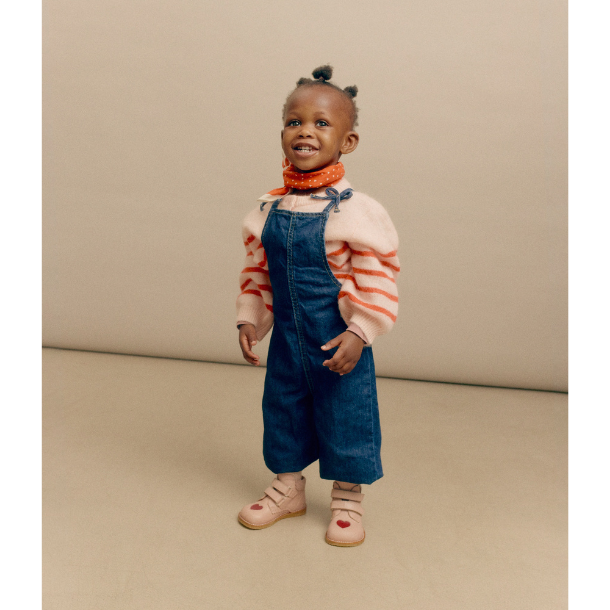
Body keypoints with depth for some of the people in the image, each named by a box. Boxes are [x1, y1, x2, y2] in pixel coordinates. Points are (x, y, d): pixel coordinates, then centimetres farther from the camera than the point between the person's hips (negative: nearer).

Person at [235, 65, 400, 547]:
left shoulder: (356, 211, -16)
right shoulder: (267, 211, 0)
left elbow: (378, 281, -14)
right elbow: (256, 273, 10)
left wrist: (358, 333, -19)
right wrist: (249, 320, 3)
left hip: (340, 343, -5)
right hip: (286, 339, 5)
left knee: (346, 419, 8)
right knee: (283, 411, 18)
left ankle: (347, 501, 30)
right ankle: (288, 488, 40)